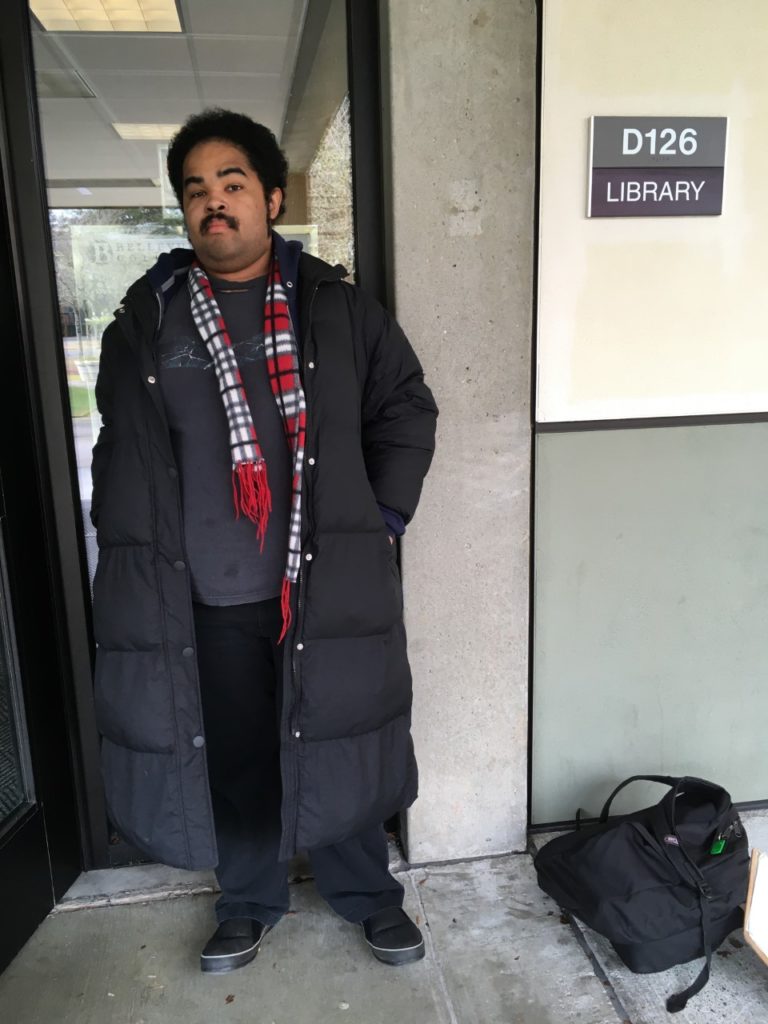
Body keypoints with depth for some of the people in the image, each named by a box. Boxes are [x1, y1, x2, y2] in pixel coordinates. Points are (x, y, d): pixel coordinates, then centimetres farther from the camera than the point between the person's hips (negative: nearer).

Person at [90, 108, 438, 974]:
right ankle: (248, 900, 42)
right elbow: (118, 450, 11)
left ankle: (367, 894, 39)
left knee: (334, 742, 13)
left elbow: (406, 412, 8)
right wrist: (131, 560, 6)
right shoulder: (145, 320, 5)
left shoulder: (338, 308, 2)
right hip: (201, 598, 1)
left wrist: (383, 516, 2)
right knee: (230, 755, 15)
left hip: (327, 582, 0)